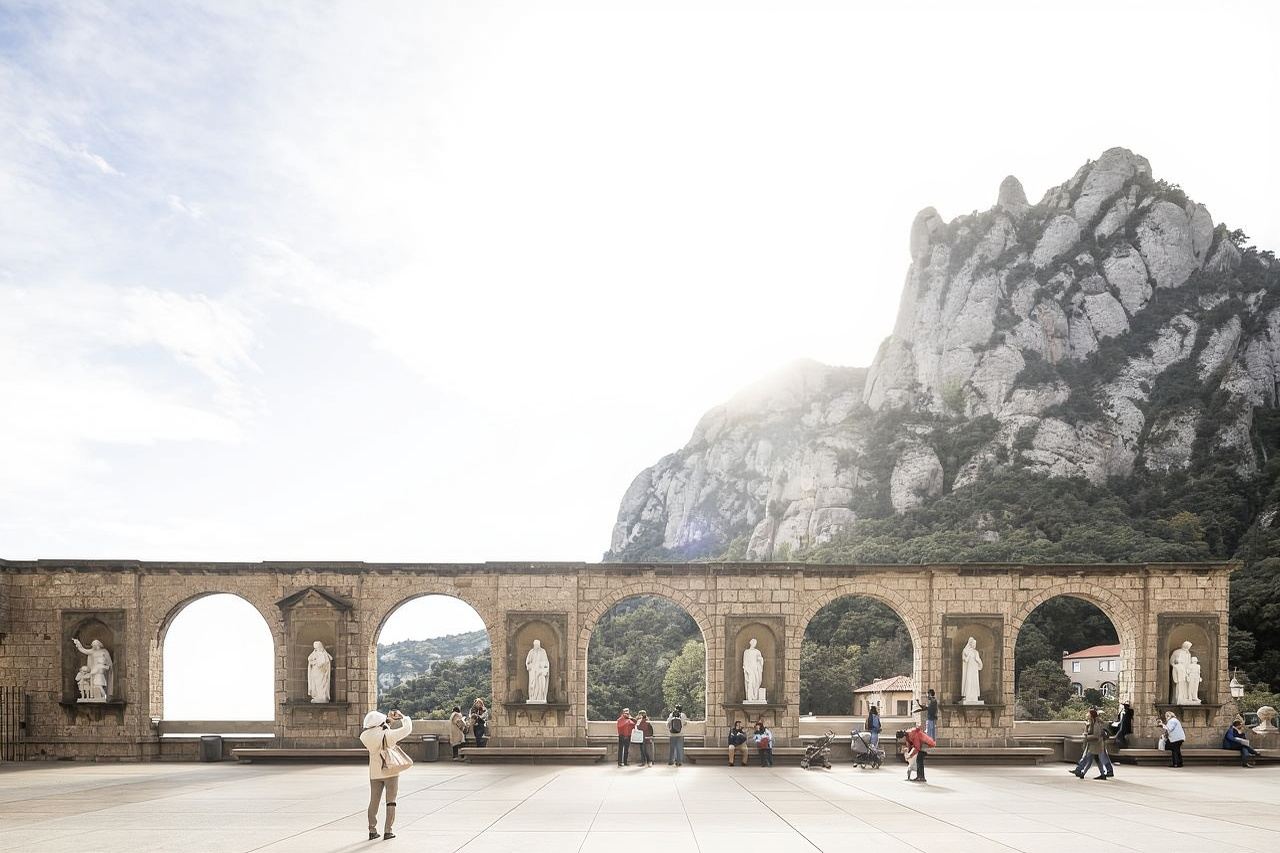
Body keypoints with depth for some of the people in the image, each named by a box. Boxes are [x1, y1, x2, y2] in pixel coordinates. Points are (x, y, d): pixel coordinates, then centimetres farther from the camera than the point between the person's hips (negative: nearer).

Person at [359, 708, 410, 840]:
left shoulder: (365, 736, -7)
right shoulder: (389, 734, -18)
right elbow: (407, 728, -10)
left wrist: (387, 719, 17)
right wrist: (403, 717, 8)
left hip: (375, 773, 3)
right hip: (390, 771, -3)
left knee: (374, 801, 13)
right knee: (391, 802, 6)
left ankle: (372, 830, 13)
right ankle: (387, 831, 4)